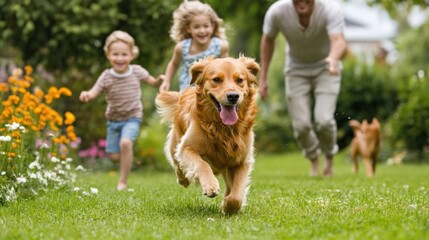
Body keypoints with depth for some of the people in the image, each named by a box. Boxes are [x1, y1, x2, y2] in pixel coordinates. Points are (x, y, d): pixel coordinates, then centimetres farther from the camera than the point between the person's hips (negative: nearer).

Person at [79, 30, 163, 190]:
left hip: (132, 118, -2)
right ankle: (127, 157, 42)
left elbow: (153, 83, 7)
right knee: (113, 156, 3)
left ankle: (123, 181, -16)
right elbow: (94, 92, -19)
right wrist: (87, 95, -42)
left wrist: (160, 81, -16)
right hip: (113, 119, 2)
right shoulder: (106, 76, -10)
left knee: (125, 142, -29)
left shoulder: (137, 71, -7)